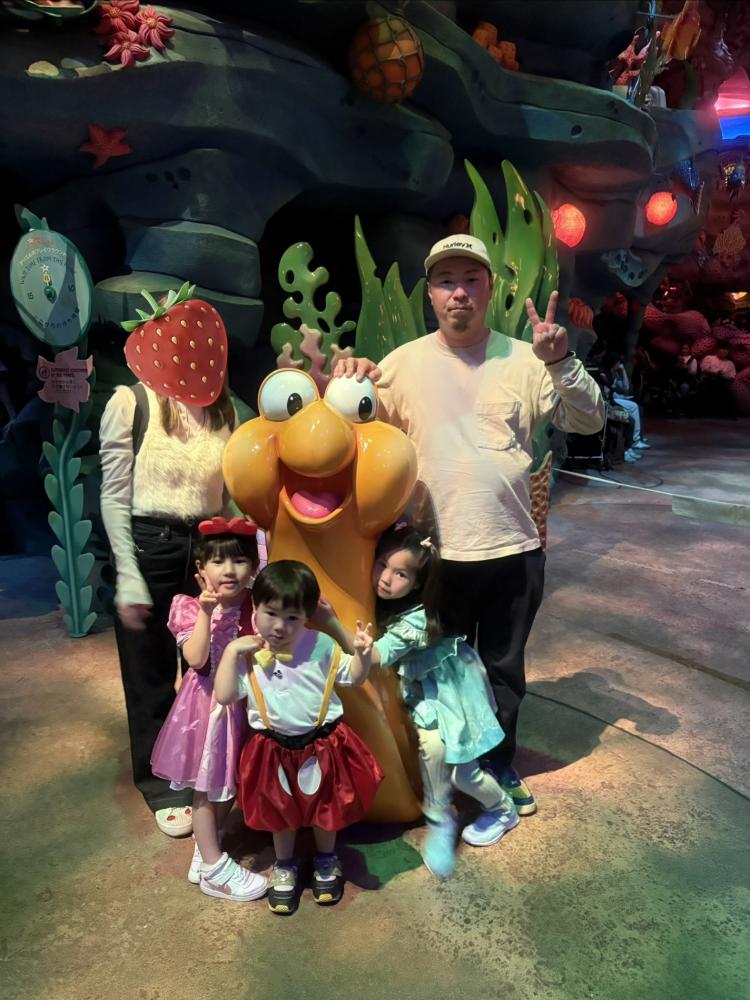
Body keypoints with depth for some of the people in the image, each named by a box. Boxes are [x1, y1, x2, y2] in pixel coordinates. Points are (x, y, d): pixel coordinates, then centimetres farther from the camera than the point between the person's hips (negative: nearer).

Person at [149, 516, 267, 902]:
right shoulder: (191, 609, -12)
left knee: (230, 784, 18)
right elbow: (196, 659, -24)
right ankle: (214, 868, 24)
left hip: (245, 704, 4)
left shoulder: (257, 606, -3)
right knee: (208, 789, 9)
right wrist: (206, 612, -29)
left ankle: (205, 851, 39)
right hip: (209, 703, -4)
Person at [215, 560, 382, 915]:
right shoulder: (247, 654, -13)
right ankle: (284, 867, 47)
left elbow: (353, 679, -3)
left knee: (326, 807, 21)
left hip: (323, 743, 0)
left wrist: (362, 653, -22)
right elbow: (223, 696, -19)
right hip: (274, 748, 0)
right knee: (281, 813, 20)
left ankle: (326, 862, 49)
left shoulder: (321, 646, -13)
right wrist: (230, 652, -24)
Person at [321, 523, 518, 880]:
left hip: (446, 691, -5)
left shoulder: (416, 619, -33)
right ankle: (440, 819, 6)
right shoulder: (381, 603, -13)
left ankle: (502, 810, 29)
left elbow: (374, 658, -40)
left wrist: (333, 625, -50)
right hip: (418, 691, 6)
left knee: (460, 770, -3)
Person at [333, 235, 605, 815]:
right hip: (437, 555, -1)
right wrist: (343, 379, -19)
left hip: (515, 551, 1)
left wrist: (561, 362, -20)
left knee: (505, 670, 20)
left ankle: (500, 765, 45)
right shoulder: (405, 363, -4)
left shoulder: (524, 360, -2)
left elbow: (590, 421, -3)